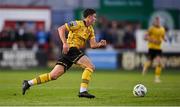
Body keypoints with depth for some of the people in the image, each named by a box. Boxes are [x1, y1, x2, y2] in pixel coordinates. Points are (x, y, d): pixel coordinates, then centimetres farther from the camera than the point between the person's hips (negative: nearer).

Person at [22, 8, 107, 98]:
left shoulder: (90, 29, 19)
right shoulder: (78, 24, -7)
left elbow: (93, 45, 15)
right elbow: (61, 29, -11)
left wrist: (100, 44, -6)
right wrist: (65, 43, -21)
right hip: (71, 49, -8)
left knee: (53, 75, 4)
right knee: (90, 67, -15)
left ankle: (28, 83, 8)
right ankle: (83, 91, -19)